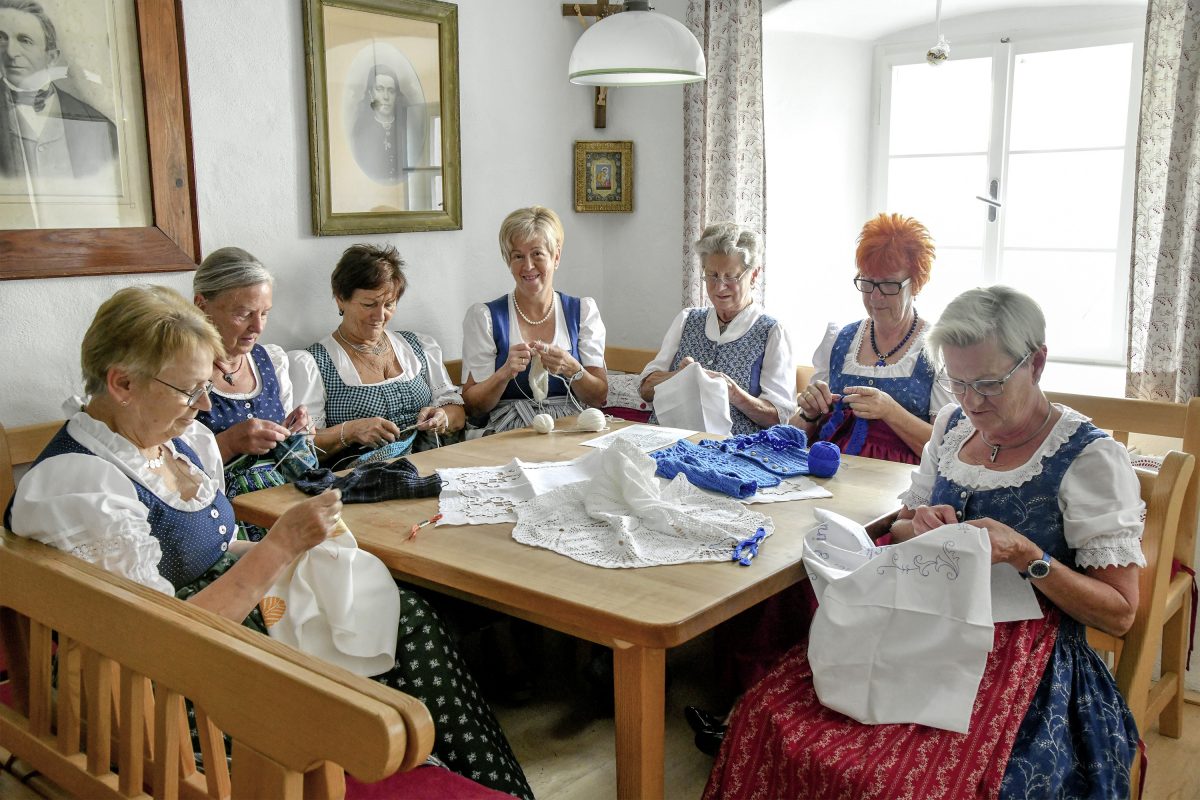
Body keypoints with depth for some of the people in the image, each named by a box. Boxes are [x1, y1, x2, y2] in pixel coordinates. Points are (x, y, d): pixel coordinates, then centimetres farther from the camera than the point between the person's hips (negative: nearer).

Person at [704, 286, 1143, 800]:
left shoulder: (1091, 458, -9)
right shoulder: (952, 425, 9)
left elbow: (1120, 613, -7)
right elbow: (902, 525, 19)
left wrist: (1026, 556, -21)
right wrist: (918, 528, -5)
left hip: (1023, 663, -5)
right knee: (767, 713, -18)